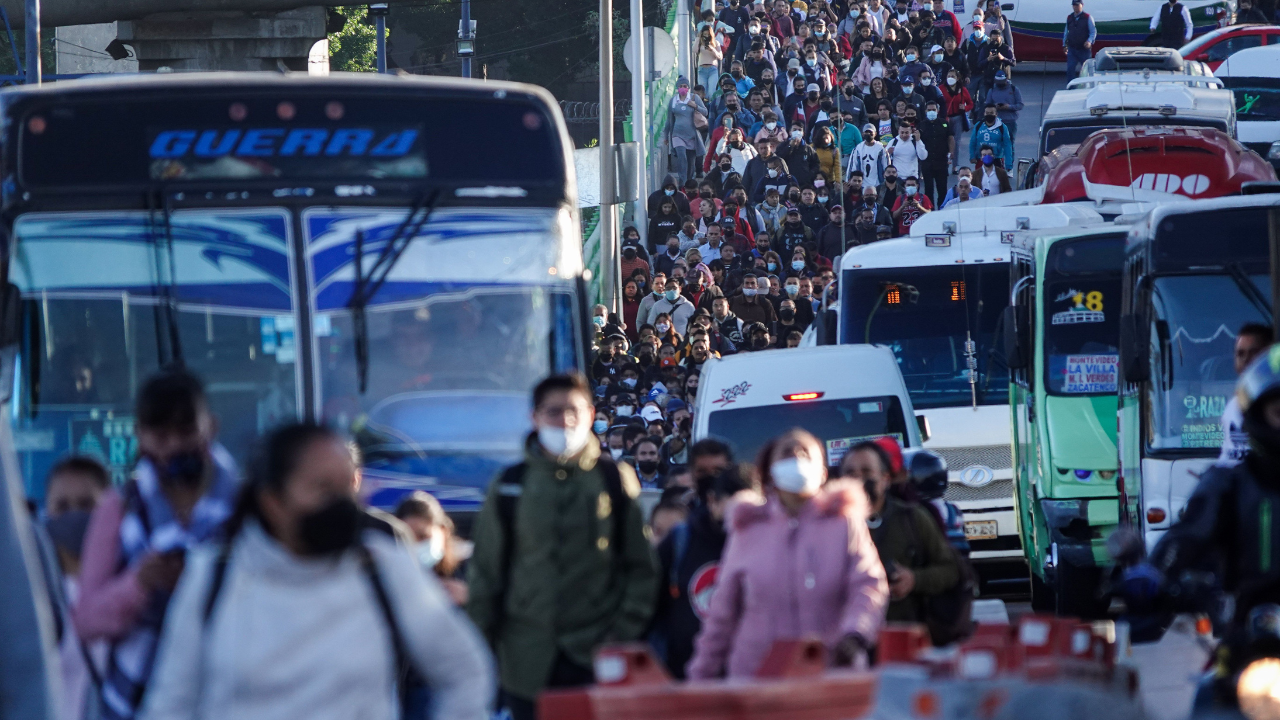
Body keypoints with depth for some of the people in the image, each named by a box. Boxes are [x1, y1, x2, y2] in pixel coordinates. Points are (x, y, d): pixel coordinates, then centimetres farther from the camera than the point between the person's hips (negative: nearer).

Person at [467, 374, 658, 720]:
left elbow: (640, 567, 7)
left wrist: (624, 633, -3)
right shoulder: (509, 487, 5)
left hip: (596, 655, -1)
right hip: (528, 663, 1)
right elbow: (486, 571, 9)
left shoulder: (614, 481, 4)